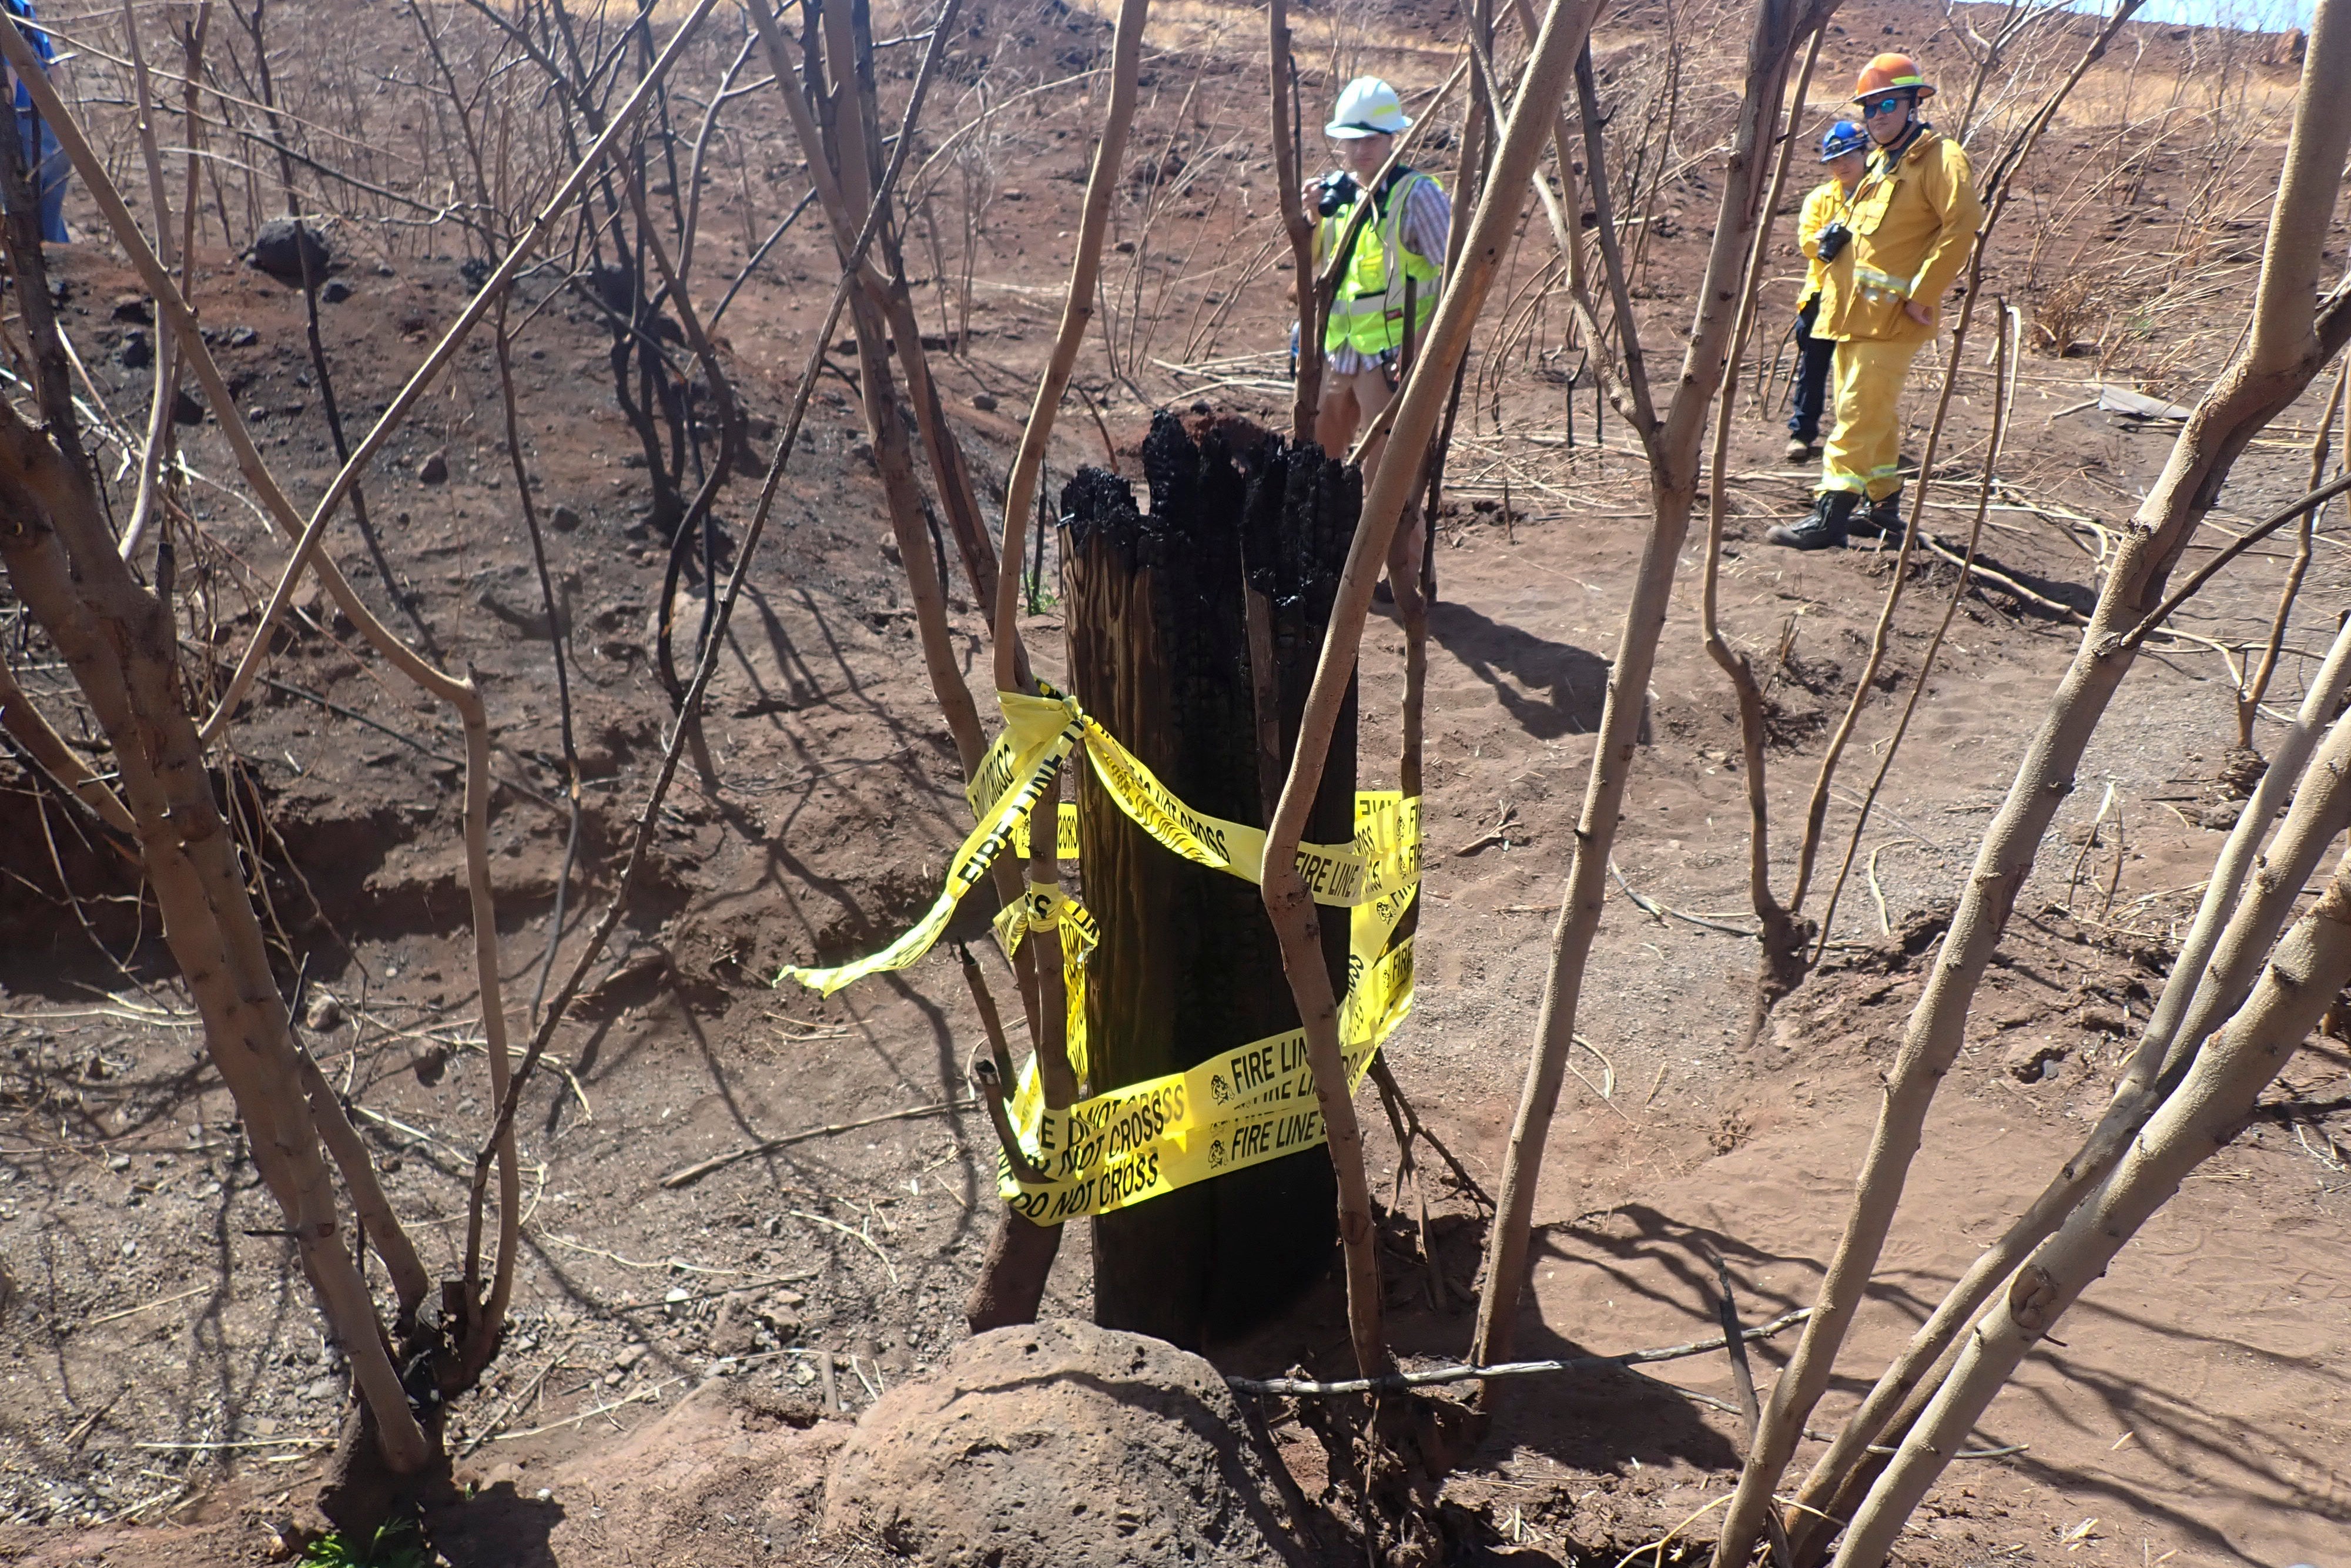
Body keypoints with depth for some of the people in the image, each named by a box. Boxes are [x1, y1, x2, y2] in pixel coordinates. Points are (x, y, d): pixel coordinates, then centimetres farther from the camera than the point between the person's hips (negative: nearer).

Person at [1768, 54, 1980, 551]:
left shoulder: (1940, 158, -8)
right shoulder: (1881, 161, 21)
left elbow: (1962, 224, -21)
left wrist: (1922, 294, -23)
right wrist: (1836, 238, 15)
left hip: (1892, 317, -9)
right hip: (1854, 312, 9)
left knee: (1859, 413, -13)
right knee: (1876, 414, 15)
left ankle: (1831, 514, -15)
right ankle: (1883, 507, 24)